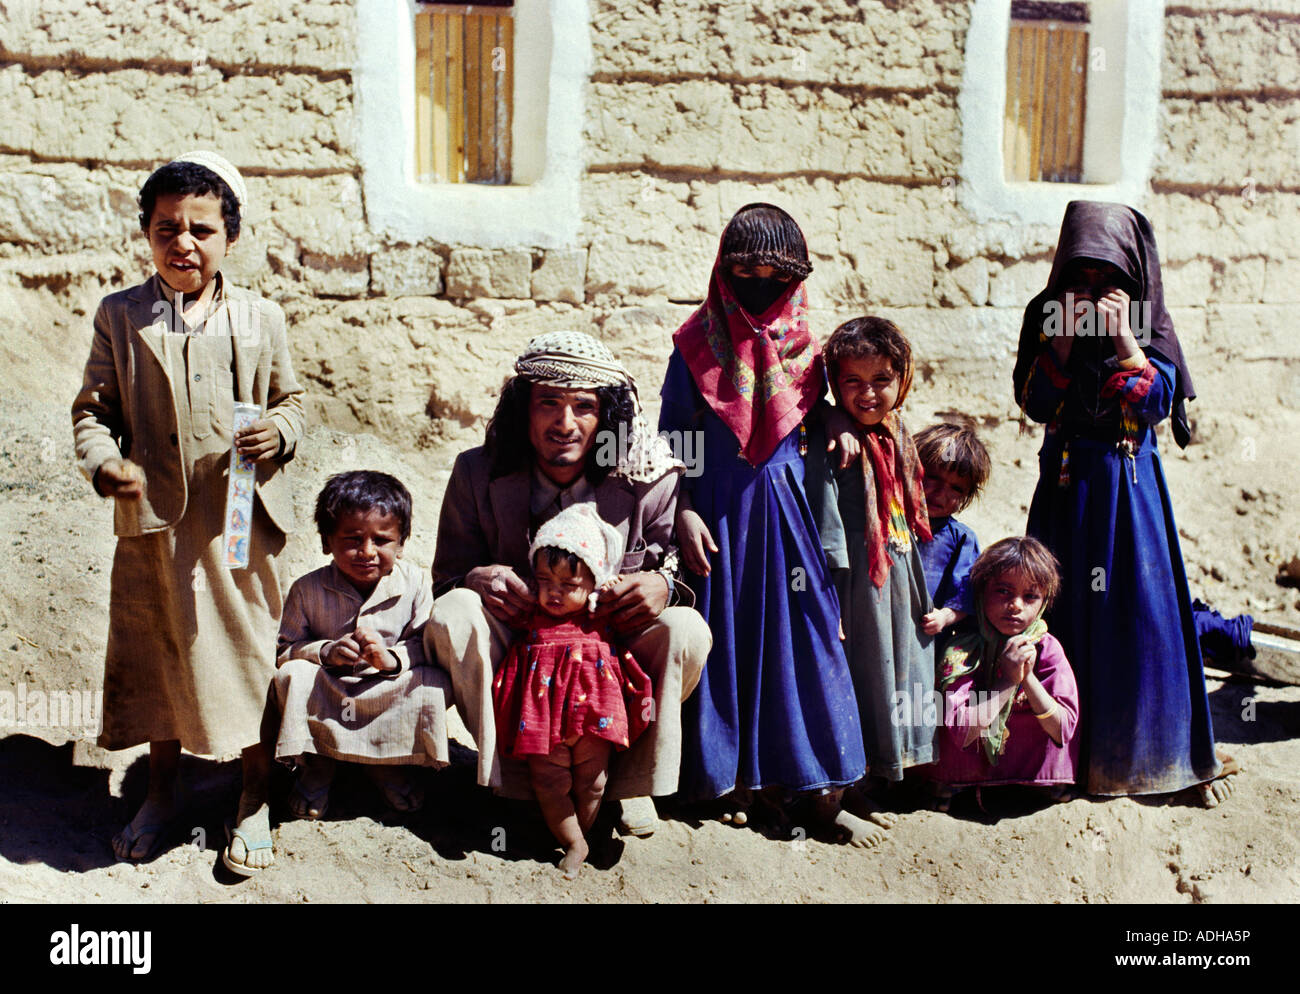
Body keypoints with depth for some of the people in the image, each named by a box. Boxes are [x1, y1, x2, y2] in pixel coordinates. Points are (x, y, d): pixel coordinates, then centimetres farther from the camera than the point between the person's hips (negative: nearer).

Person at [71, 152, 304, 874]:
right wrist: (105, 463, -13)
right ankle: (161, 793, 32)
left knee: (249, 654, 5)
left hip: (243, 518, 0)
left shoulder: (261, 319, 4)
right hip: (153, 519, 1)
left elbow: (290, 399, 12)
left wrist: (279, 432, -10)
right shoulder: (119, 317, 4)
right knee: (156, 656, 12)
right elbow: (92, 408, 6)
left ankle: (253, 800, 23)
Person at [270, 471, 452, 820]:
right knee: (292, 676, -29)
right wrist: (327, 651, -27)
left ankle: (388, 765, 2)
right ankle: (315, 767, 0)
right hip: (325, 700, 0)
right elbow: (283, 650, -8)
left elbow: (426, 645, -10)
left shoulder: (415, 584, -10)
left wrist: (392, 658, -31)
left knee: (435, 684, -27)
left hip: (387, 697, 0)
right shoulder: (308, 590, -10)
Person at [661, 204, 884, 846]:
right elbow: (672, 435, 1)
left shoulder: (805, 344, 5)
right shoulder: (697, 343, 0)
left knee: (803, 638, 1)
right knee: (727, 638, 5)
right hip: (718, 508, -1)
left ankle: (823, 795, 10)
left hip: (787, 504, 1)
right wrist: (683, 511, -7)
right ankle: (734, 777, 20)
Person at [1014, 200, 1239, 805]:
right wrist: (1065, 338, -14)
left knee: (1139, 603, -1)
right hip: (1067, 480, 1)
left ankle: (1144, 748, 14)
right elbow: (1033, 401, -5)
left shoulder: (1150, 321, 2)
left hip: (1129, 481, 0)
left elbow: (1157, 402, -8)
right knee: (1066, 606, 2)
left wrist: (1123, 337, -15)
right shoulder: (1045, 314, 3)